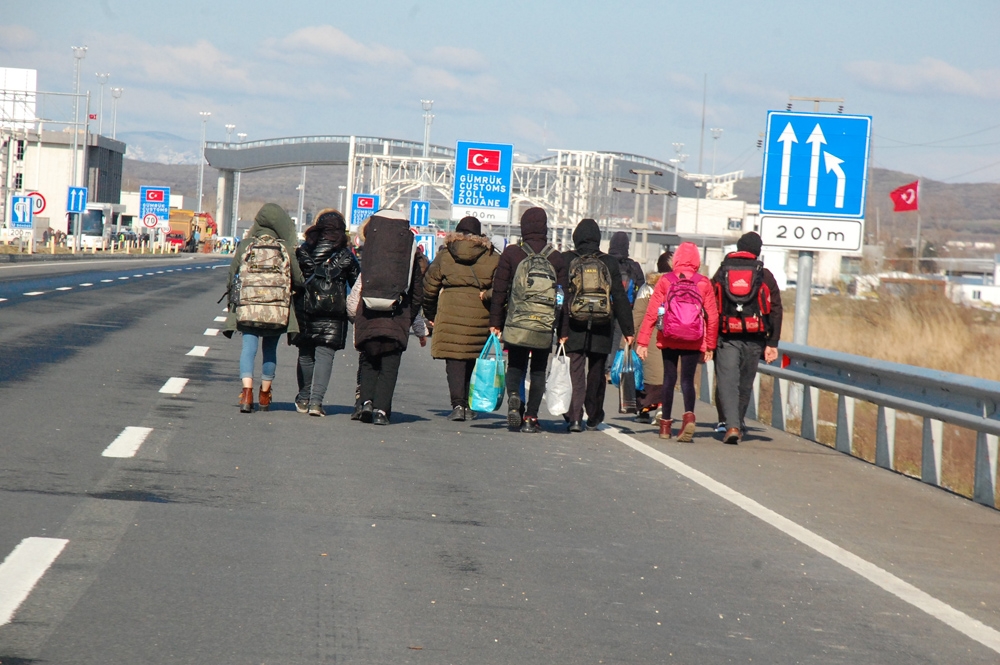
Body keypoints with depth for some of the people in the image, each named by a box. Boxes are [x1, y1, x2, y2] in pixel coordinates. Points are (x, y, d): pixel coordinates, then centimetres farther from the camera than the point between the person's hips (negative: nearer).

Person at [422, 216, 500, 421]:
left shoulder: (444, 255, 6)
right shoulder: (492, 258, 5)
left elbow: (429, 286, 9)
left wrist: (430, 314, 18)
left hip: (450, 314, -1)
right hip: (479, 318, 1)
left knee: (454, 361, -1)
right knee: (471, 361, 12)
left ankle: (458, 403, -13)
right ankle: (468, 405, 15)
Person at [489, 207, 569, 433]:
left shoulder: (511, 253, -1)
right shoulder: (557, 259, 2)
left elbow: (499, 291, -2)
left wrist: (495, 323, 4)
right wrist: (563, 332, 6)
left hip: (516, 325, -1)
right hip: (545, 328, 1)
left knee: (515, 367, 12)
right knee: (538, 371, 12)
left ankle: (513, 397, -17)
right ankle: (531, 417, 6)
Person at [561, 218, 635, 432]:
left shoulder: (565, 260, -1)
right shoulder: (609, 263, 3)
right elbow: (620, 298, 3)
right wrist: (628, 330, 6)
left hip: (573, 327, -2)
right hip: (601, 330, 2)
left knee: (575, 373, -1)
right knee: (596, 373, 15)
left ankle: (575, 417, -12)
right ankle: (594, 417, 25)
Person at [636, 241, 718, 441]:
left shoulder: (665, 281, -2)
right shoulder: (704, 283, -1)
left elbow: (651, 312, -5)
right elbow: (713, 316, -1)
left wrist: (643, 342, -2)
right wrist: (710, 346, 8)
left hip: (669, 340, 0)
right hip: (694, 342, 0)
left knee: (669, 378, 13)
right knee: (687, 379, 4)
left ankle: (666, 424, 17)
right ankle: (689, 415, -22)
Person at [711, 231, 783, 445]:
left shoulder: (721, 273, 9)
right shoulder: (765, 276, 6)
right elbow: (775, 311, 1)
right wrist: (772, 344, 2)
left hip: (727, 338, -1)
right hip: (754, 339, 1)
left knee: (727, 381, -6)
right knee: (745, 384, 15)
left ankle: (732, 425, -22)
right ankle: (738, 423, 27)